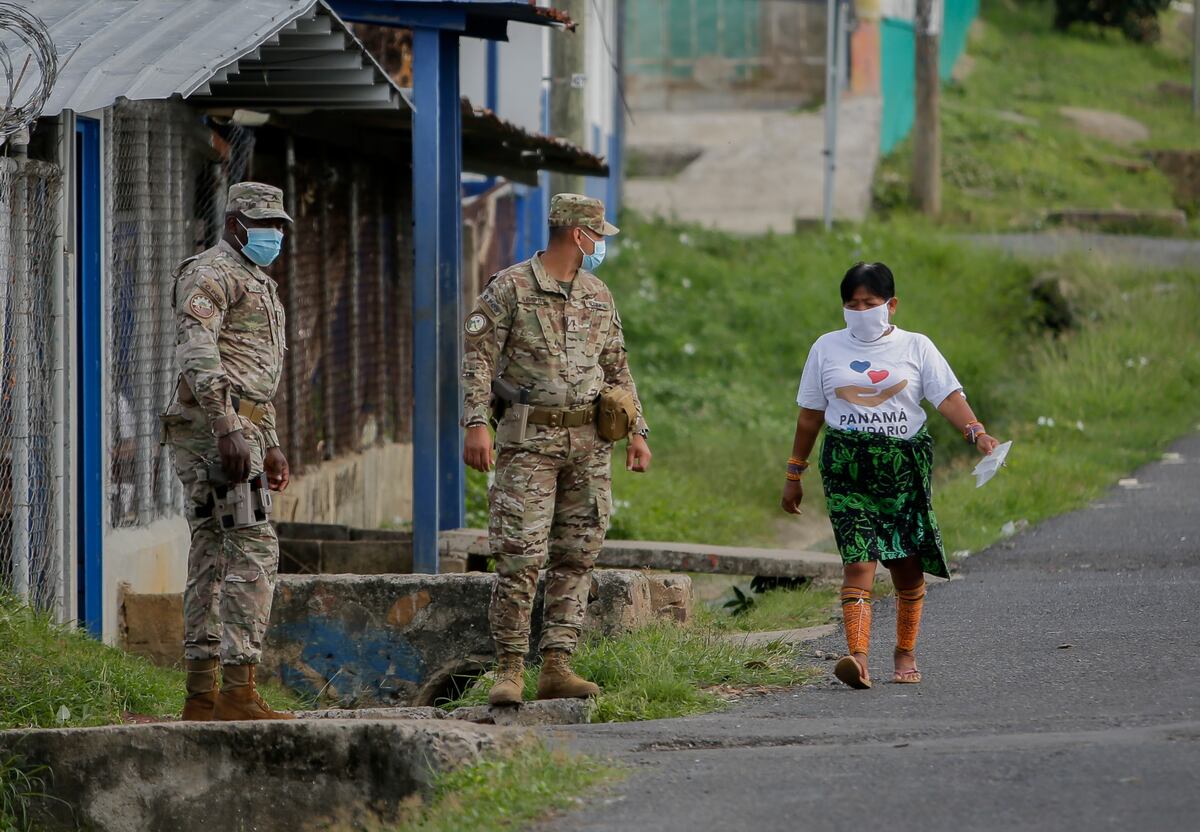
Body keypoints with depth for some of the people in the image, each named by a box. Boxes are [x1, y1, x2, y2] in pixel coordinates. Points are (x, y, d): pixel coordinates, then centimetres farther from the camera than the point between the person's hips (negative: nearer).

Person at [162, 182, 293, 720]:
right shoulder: (210, 272, -8)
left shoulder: (258, 283, 25)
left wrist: (271, 446, 27)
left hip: (242, 426, 11)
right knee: (253, 549, -16)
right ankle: (239, 691, -20)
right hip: (214, 424, -11)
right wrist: (228, 429, -29)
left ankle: (201, 694, 8)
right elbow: (196, 353, -21)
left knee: (211, 554, 8)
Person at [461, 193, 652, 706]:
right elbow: (478, 356, -7)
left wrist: (637, 431, 14)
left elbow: (617, 369, 21)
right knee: (520, 558, -10)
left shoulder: (599, 296, 15)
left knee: (576, 558, 2)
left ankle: (556, 667, 4)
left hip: (590, 442, 6)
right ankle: (509, 670, -6)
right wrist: (475, 423, -18)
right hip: (530, 439, -6)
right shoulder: (510, 288, -3)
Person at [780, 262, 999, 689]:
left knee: (908, 564, 6)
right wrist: (794, 474, 16)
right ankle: (858, 657, -26)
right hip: (847, 467, -1)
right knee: (859, 561, -15)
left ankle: (905, 653, 23)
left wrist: (976, 432, -23)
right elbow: (810, 414, 15)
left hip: (905, 462, 1)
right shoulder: (827, 348, 9)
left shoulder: (915, 347, 5)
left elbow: (948, 397, -5)